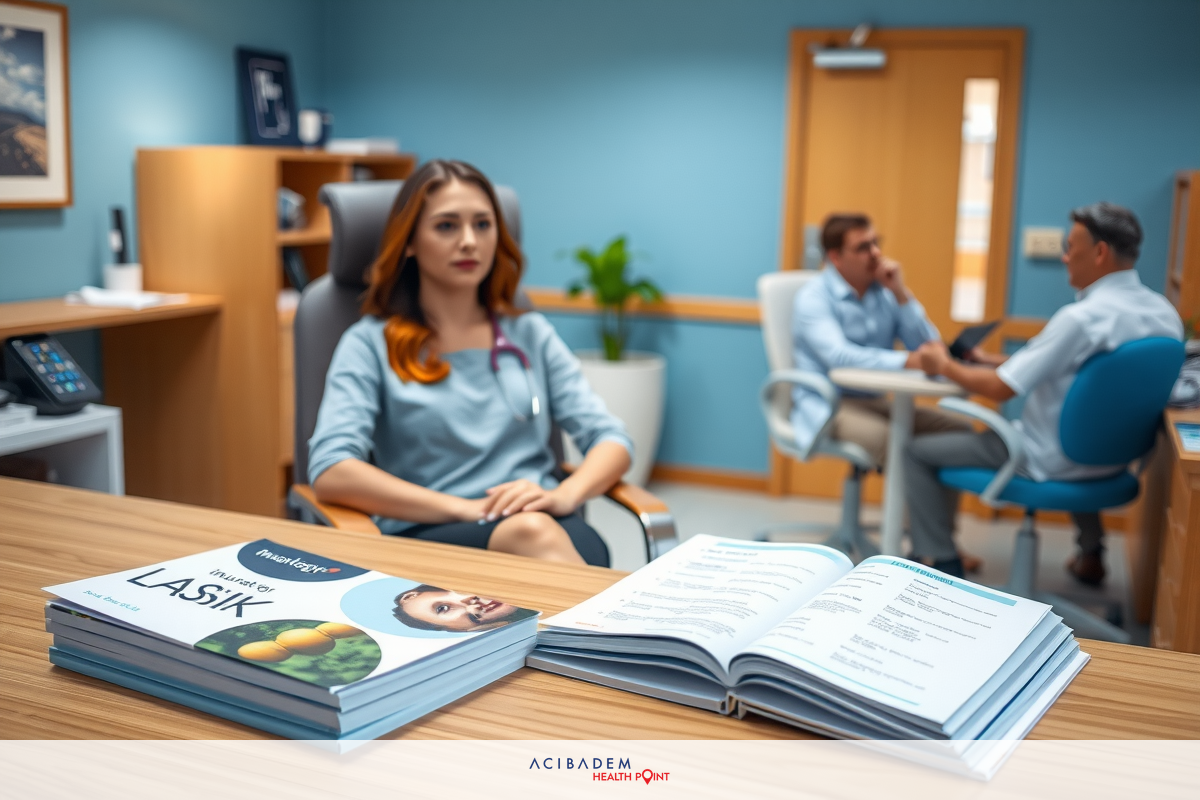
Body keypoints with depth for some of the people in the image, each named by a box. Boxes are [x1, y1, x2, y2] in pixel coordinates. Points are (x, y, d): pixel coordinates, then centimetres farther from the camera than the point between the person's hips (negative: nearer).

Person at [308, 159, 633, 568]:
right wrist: (466, 507, -16)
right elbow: (330, 473, -6)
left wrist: (565, 494, -11)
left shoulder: (531, 334, 20)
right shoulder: (370, 343, 9)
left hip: (550, 526, 3)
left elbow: (612, 440, 13)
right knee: (528, 533, -37)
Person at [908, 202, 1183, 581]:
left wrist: (944, 365, -4)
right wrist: (998, 361, 11)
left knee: (917, 452, 4)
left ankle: (943, 564, 8)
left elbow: (1001, 389, -23)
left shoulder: (1082, 317, -27)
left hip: (1050, 461, -8)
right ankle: (1090, 554, 48)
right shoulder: (1165, 313, -2)